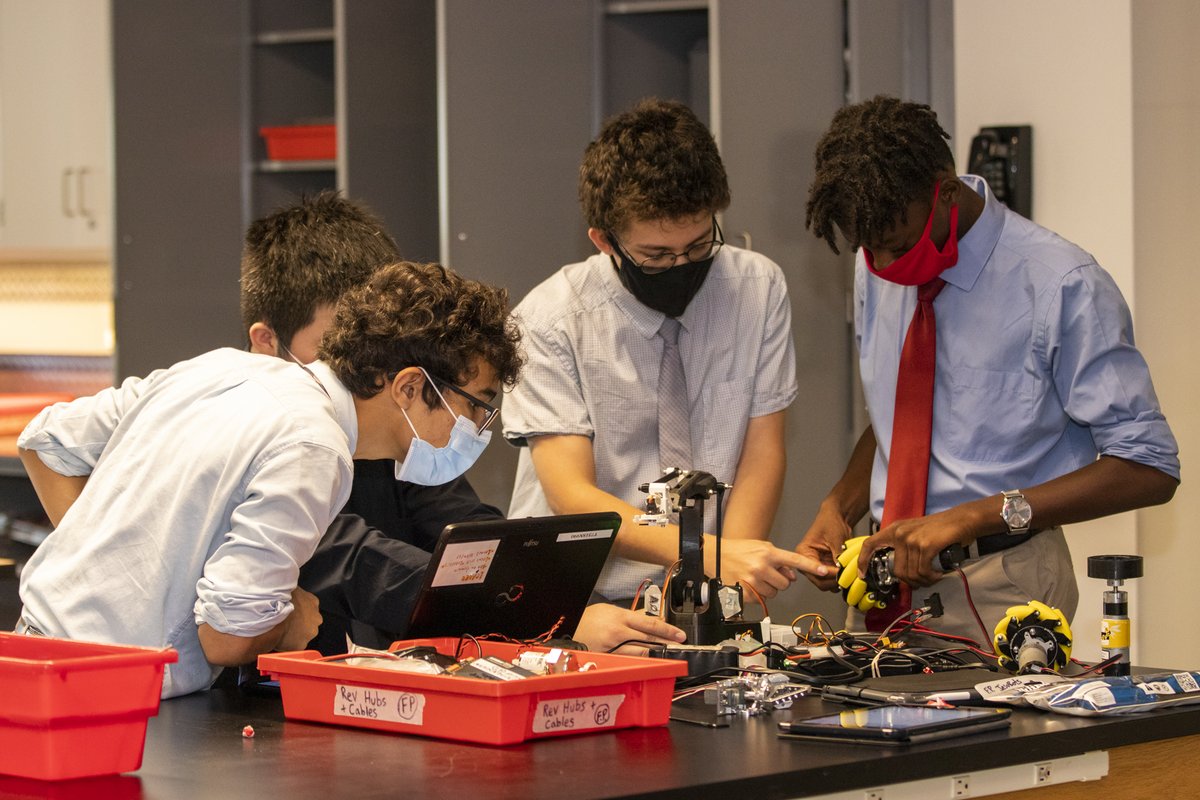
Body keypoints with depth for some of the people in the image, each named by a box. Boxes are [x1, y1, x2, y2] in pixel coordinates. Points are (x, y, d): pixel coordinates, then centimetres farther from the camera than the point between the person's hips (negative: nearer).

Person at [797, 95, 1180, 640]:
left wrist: (974, 516, -19)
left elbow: (1149, 469, -13)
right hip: (886, 575, 5)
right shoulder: (877, 266, 7)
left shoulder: (1062, 287, -12)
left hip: (998, 593, -5)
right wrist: (839, 508, 0)